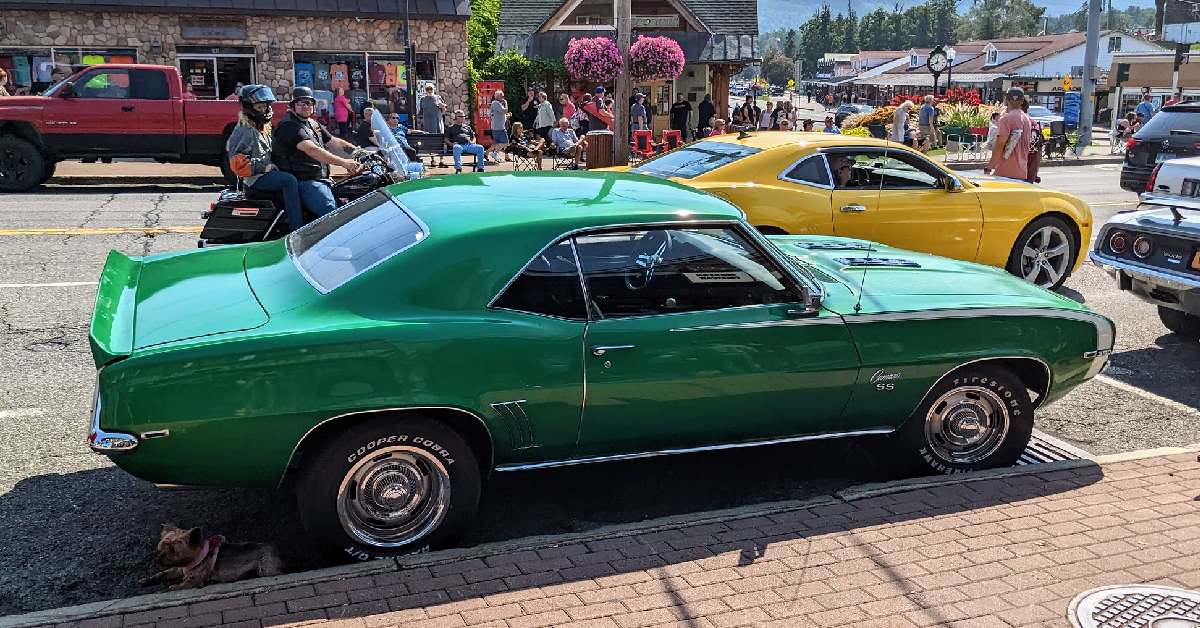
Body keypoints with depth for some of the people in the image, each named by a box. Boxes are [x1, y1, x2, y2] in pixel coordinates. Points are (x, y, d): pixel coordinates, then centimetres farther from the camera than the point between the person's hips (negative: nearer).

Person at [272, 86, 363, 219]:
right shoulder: (288, 126, -11)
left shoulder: (314, 125, 21)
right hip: (305, 181, -10)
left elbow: (333, 141, 19)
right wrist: (343, 162, -32)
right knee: (334, 212, -26)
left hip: (322, 179, 10)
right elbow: (311, 150, -24)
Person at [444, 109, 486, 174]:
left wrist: (472, 142, 6)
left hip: (469, 145, 3)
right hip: (458, 145, -3)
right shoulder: (451, 127, 23)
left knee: (480, 148, -24)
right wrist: (451, 144, -5)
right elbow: (446, 139, 16)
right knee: (457, 148, -41)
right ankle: (458, 168, -44)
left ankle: (480, 168, -21)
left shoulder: (467, 127, 32)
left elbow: (473, 137, 30)